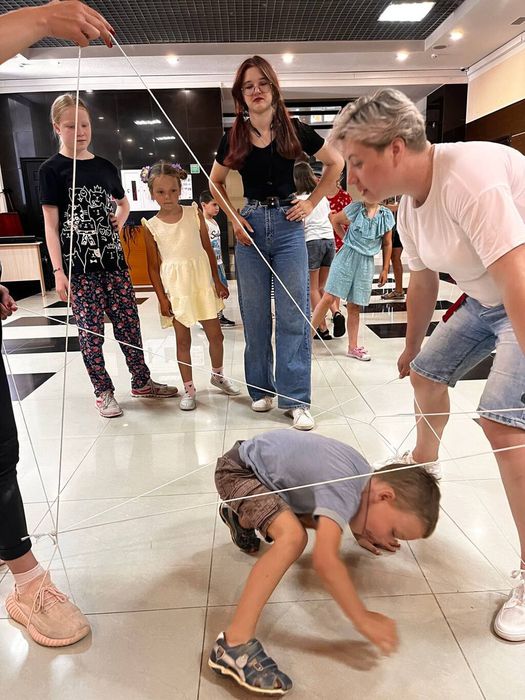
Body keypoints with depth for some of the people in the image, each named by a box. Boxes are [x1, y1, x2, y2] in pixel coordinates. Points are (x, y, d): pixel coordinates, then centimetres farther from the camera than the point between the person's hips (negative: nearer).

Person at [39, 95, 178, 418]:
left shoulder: (106, 167, 10)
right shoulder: (52, 169, -2)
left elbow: (124, 203, 28)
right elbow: (51, 225, -5)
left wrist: (117, 224, 7)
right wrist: (58, 271, -11)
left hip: (113, 259, 4)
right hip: (79, 264, -4)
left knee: (128, 322, 8)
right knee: (91, 330, 2)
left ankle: (141, 381, 23)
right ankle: (104, 392, 17)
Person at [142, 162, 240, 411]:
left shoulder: (194, 213, 0)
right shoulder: (151, 226, -3)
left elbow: (208, 249, 5)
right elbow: (153, 266, -1)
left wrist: (217, 280, 2)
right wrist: (162, 297, -6)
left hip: (202, 281, 2)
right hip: (175, 287, -1)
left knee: (215, 333, 9)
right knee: (183, 339, 6)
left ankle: (217, 374, 33)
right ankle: (189, 388, 19)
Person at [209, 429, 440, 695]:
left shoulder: (365, 475, 0)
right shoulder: (343, 489, -29)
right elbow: (325, 561, -37)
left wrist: (359, 533, 18)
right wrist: (363, 619, -28)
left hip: (264, 468, 9)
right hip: (238, 470, -9)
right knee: (292, 537, -30)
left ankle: (242, 516, 39)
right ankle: (235, 643, -25)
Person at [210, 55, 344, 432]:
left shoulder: (294, 130, 1)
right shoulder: (234, 138, 5)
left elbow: (336, 162, 11)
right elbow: (216, 182, 19)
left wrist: (312, 202, 3)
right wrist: (233, 218, 5)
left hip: (288, 225, -2)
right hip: (250, 227, 2)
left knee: (294, 316, -4)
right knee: (255, 316, 6)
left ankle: (296, 399, 2)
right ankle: (262, 389, 21)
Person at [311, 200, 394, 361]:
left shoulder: (386, 216, 1)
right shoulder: (355, 209, -6)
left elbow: (387, 244, 8)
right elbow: (335, 219, 9)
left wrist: (385, 269, 8)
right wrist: (347, 239, 8)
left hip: (366, 263, 2)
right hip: (346, 257, -2)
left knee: (354, 306, 8)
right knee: (328, 298, -8)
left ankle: (353, 347, 16)